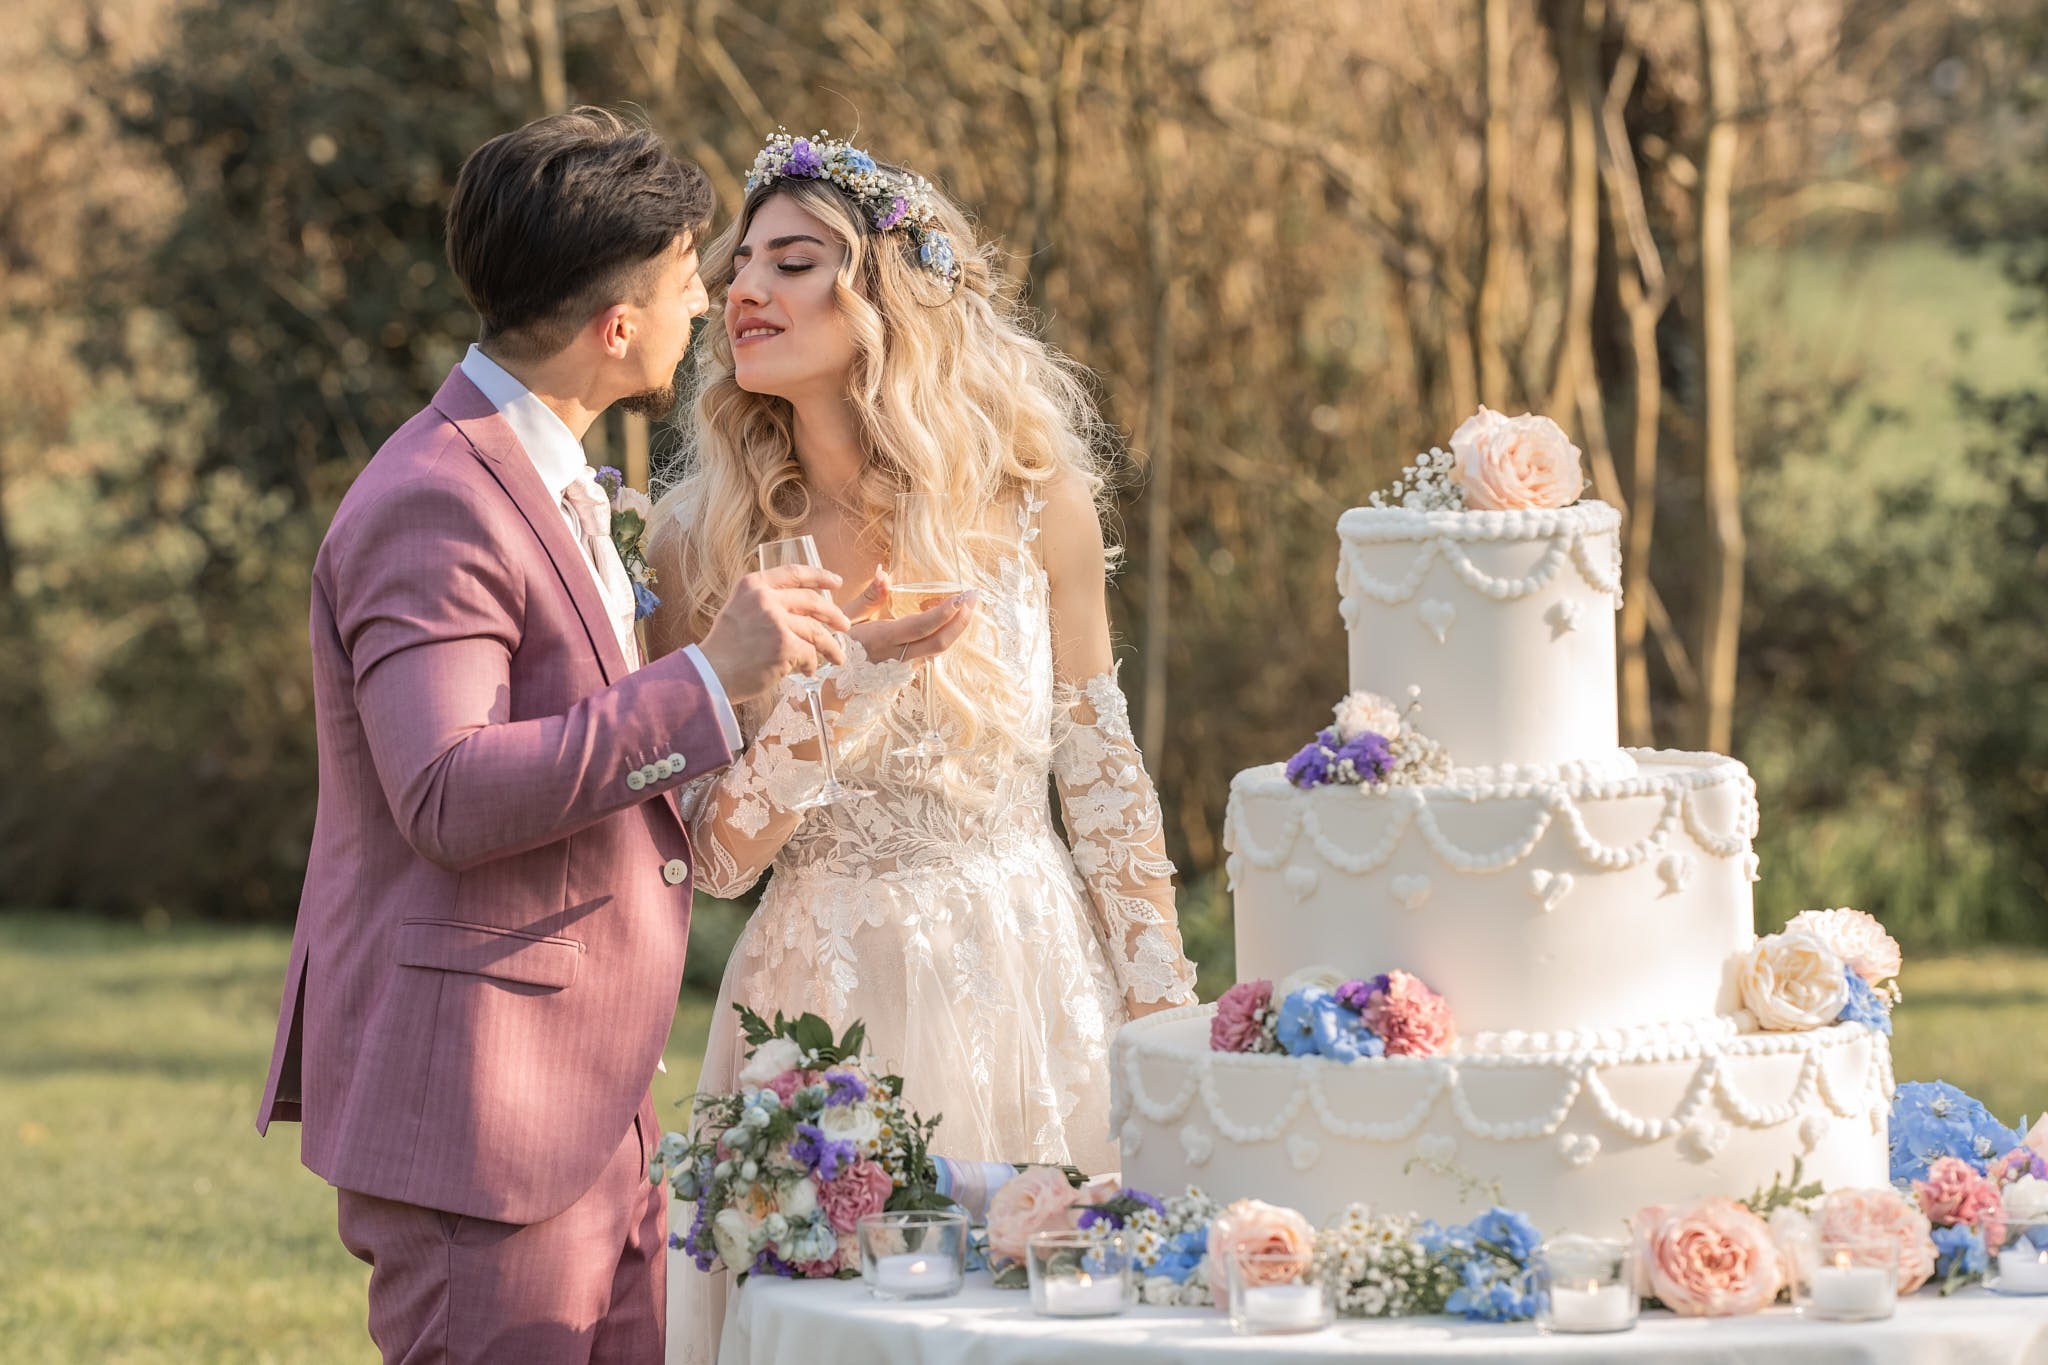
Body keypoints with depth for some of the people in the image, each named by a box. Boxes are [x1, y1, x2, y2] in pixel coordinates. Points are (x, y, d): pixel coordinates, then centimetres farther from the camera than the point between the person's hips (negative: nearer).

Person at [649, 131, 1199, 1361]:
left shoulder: (1032, 500, -3)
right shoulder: (708, 542, -4)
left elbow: (1101, 772, 5)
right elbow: (716, 859, -5)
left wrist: (1163, 1020, 3)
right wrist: (827, 676, -20)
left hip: (1028, 978, 1)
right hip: (828, 1000, -1)